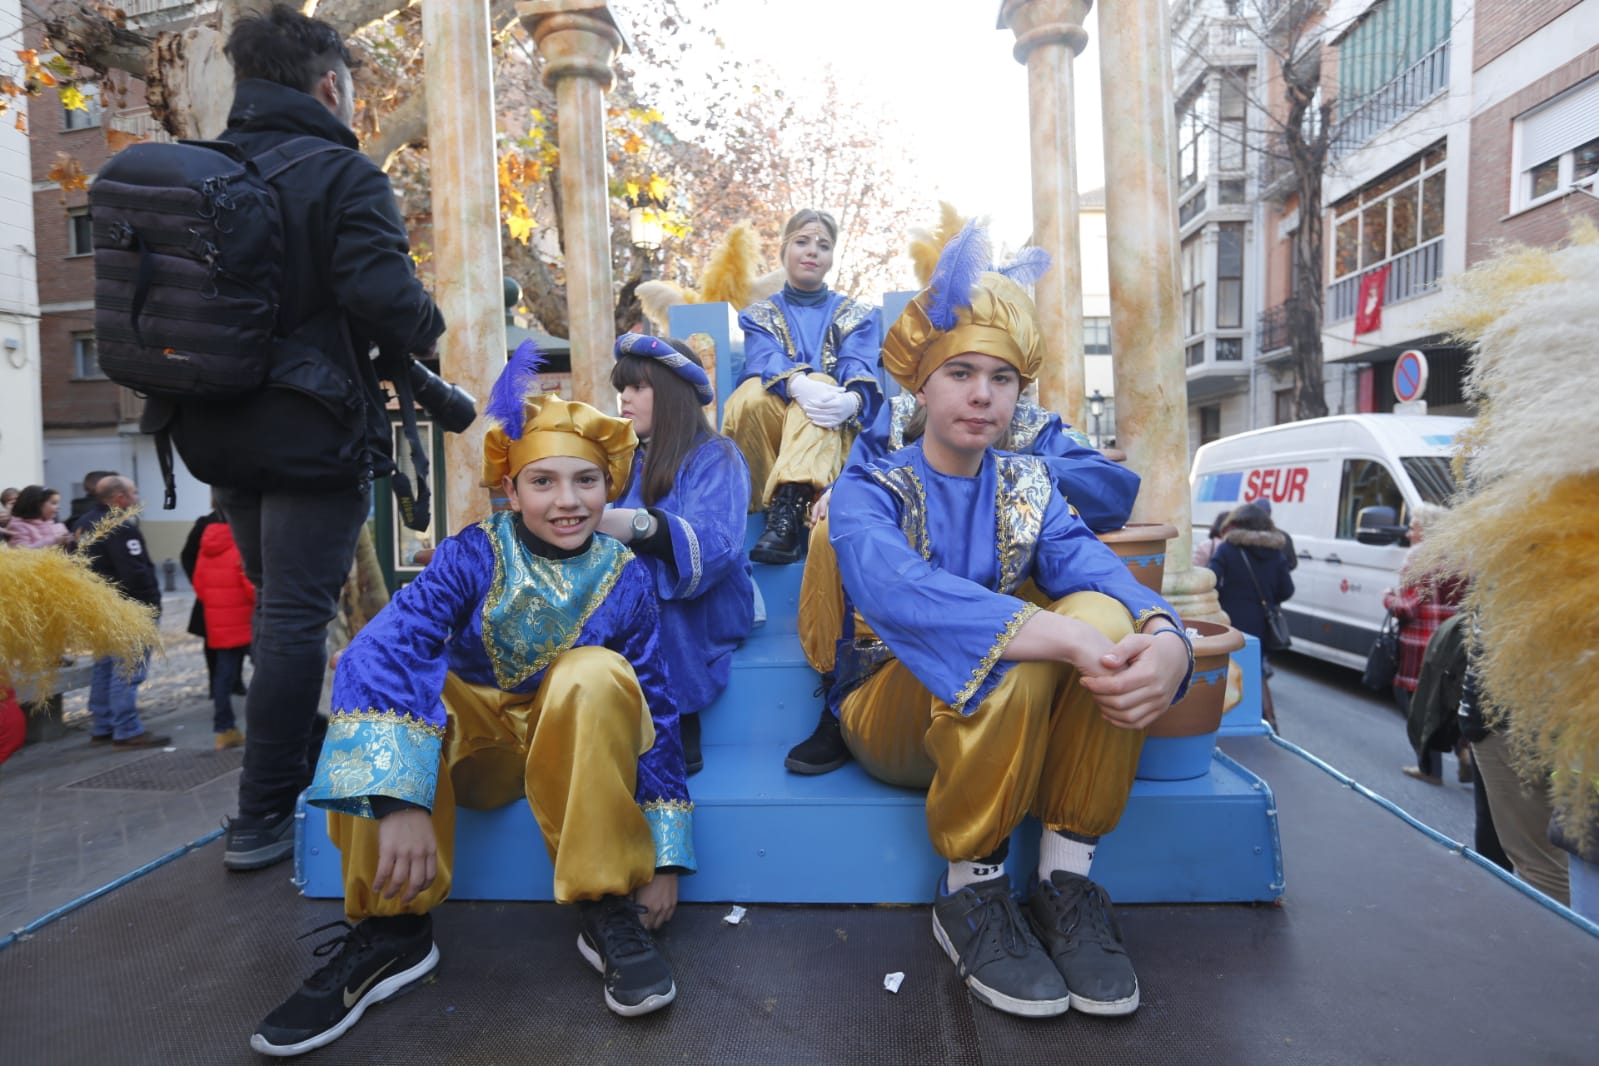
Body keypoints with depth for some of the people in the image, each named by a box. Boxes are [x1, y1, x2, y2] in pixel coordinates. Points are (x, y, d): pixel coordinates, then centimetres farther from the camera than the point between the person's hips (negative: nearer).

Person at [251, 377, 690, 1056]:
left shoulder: (626, 578, -13)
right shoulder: (473, 555, -16)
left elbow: (656, 708, -11)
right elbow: (381, 649, -32)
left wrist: (666, 859, -13)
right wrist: (400, 800, -46)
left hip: (580, 746, 0)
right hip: (479, 740, 1)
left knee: (596, 674, -33)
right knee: (381, 679, -27)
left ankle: (608, 910, -21)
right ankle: (391, 926, -17)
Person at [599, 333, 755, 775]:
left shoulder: (713, 456, -3)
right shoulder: (623, 459, 16)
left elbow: (717, 549, -22)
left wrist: (642, 525, -39)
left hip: (701, 610, -5)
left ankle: (679, 724, -22)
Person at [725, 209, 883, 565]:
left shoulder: (858, 315, 17)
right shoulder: (760, 314, 16)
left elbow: (860, 371, -4)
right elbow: (765, 361, -7)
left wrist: (852, 400, -31)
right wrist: (799, 385, -33)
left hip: (835, 437, 0)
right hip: (771, 433, 0)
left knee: (820, 384, -33)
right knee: (752, 395, -33)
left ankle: (787, 508, -50)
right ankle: (782, 512, -35)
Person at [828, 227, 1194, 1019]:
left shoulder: (1028, 488, 5)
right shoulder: (868, 491, -8)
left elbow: (1098, 570, -14)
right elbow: (896, 592, -31)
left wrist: (1166, 639, -38)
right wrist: (1064, 638, -43)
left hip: (1015, 726, 4)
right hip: (894, 715, -3)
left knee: (1109, 617, -24)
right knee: (1010, 650, -34)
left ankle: (1066, 881, -13)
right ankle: (970, 895, -13)